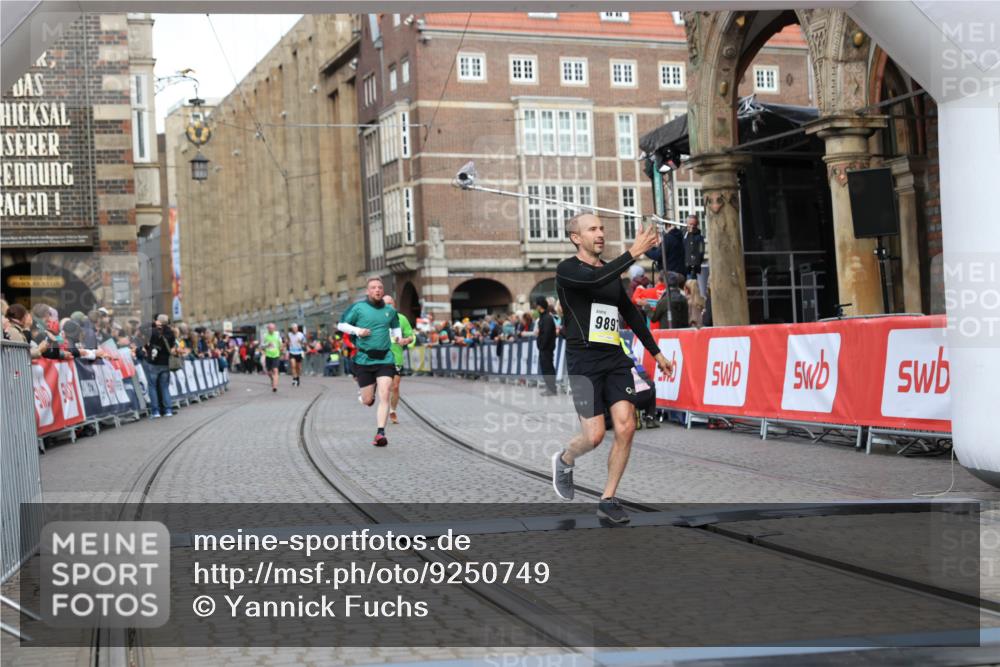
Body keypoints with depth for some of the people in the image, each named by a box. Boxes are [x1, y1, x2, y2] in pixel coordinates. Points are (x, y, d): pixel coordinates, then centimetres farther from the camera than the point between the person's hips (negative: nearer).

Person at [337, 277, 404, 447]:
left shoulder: (390, 310, 8)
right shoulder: (358, 307, -2)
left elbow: (395, 326, 27)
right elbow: (341, 324, 4)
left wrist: (397, 337, 7)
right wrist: (357, 330, -13)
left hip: (385, 358, 1)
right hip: (364, 360, -1)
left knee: (384, 396, -14)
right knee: (367, 401, 4)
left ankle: (380, 433, -13)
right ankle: (362, 392, 41)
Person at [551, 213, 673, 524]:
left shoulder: (611, 272, 17)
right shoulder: (567, 270, -4)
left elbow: (631, 314, 24)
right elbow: (596, 279, -26)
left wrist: (656, 353, 23)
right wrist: (633, 253, -28)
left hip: (615, 358, 6)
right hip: (584, 360, -6)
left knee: (626, 428, -7)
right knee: (595, 435, -9)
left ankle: (608, 500, 5)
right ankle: (564, 461, 27)